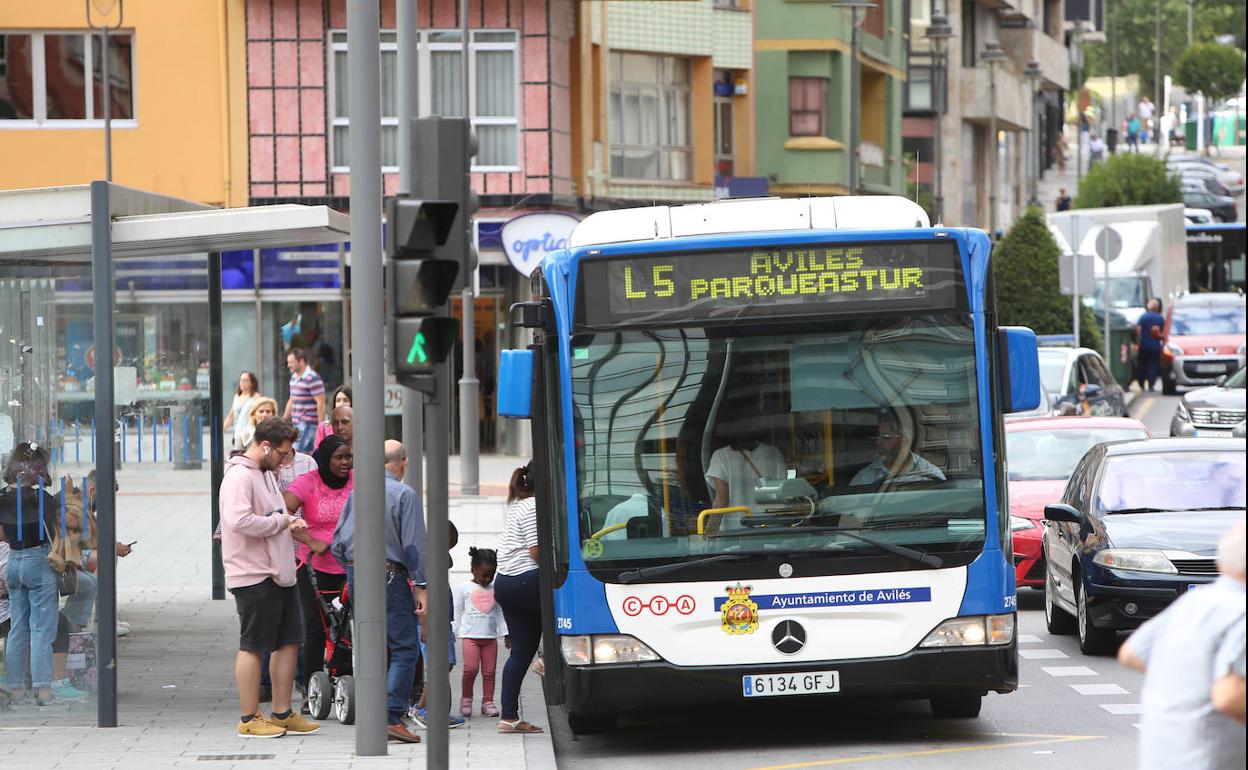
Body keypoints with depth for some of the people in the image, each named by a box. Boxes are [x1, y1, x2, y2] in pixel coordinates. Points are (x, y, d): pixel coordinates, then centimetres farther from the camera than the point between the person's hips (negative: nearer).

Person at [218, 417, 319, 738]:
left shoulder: (267, 474, 17)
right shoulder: (240, 476, -15)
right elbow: (239, 520, -28)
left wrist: (290, 522, 9)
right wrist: (279, 522, -16)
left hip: (279, 575, 10)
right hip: (254, 577, -10)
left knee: (289, 642, 12)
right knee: (253, 647, -2)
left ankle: (282, 713, 20)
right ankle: (249, 719, 5)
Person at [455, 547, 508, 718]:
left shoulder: (494, 590, 13)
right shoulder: (463, 588, 3)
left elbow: (500, 613, 18)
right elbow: (456, 612, 3)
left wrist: (506, 634, 13)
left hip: (490, 636, 3)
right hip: (470, 635, -3)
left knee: (489, 671, 1)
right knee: (470, 669, -14)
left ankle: (487, 702, 7)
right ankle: (466, 698, 5)